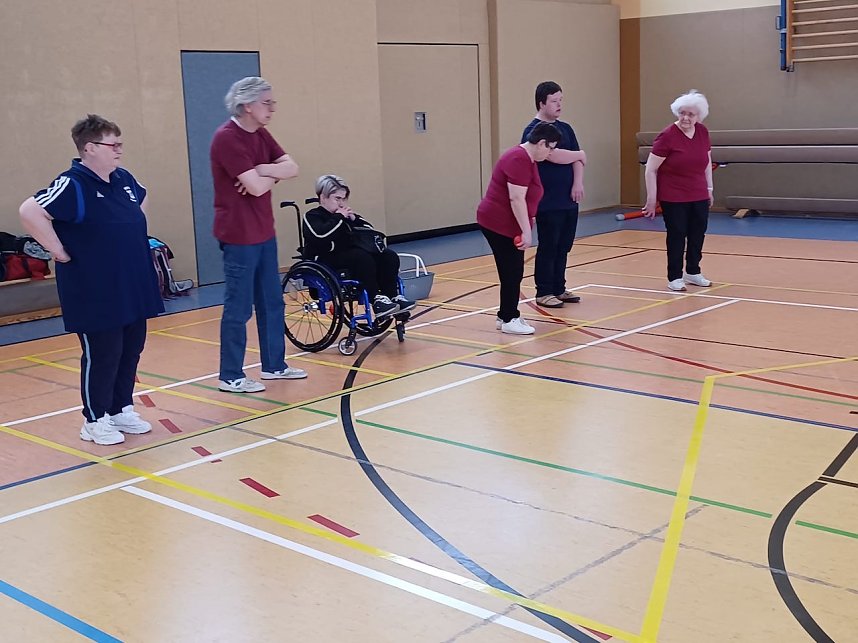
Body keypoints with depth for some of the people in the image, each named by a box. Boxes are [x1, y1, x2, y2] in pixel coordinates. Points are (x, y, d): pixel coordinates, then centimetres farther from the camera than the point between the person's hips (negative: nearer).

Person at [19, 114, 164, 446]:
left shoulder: (124, 179, 7)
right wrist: (58, 250, -21)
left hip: (133, 289, 8)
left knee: (131, 351, 14)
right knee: (101, 356, 1)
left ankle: (121, 410, 30)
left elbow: (142, 198, 30)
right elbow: (30, 211, -28)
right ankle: (95, 421, 16)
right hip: (96, 295, -8)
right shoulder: (72, 185, -17)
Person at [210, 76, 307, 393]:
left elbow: (292, 168, 2)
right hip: (239, 236, -9)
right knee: (239, 308, -1)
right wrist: (273, 173, -4)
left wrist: (262, 170, -15)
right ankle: (231, 377, 9)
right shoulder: (227, 138, -18)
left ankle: (274, 365, 27)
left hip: (264, 233, 9)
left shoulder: (260, 134, 10)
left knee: (271, 302, 15)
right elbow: (256, 186, -24)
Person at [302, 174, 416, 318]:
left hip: (352, 253, 8)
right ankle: (377, 301, -36)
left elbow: (370, 230, 18)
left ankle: (393, 296, -17)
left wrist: (354, 219, 1)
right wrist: (338, 218, -14)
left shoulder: (345, 214, 20)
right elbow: (320, 235, -24)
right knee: (363, 258, -35)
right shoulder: (312, 216, -1)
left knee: (390, 256, -12)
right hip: (327, 261, -8)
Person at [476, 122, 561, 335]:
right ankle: (509, 320, 5)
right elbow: (516, 199, -24)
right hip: (500, 225, -10)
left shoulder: (526, 158, 14)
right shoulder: (519, 160, -19)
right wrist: (526, 231, -23)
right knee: (512, 273, -4)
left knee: (513, 272, 13)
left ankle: (505, 315, 21)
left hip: (505, 225, 10)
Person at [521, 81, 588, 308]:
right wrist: (580, 155, -5)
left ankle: (559, 288, 21)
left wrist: (578, 183, -11)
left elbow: (577, 160, 7)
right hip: (547, 203, -7)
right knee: (548, 248, -2)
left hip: (569, 200, 7)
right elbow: (554, 156, -22)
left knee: (563, 247, 11)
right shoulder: (533, 131, -10)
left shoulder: (565, 128, 14)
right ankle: (543, 293, 6)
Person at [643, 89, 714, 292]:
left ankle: (693, 273, 29)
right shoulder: (667, 136, -16)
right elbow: (650, 170, -13)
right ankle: (675, 278, 13)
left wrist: (709, 188, 17)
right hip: (673, 198, -5)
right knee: (677, 236, 2)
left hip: (699, 196, 6)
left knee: (698, 235, 12)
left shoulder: (703, 132, 0)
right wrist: (652, 199, -14)